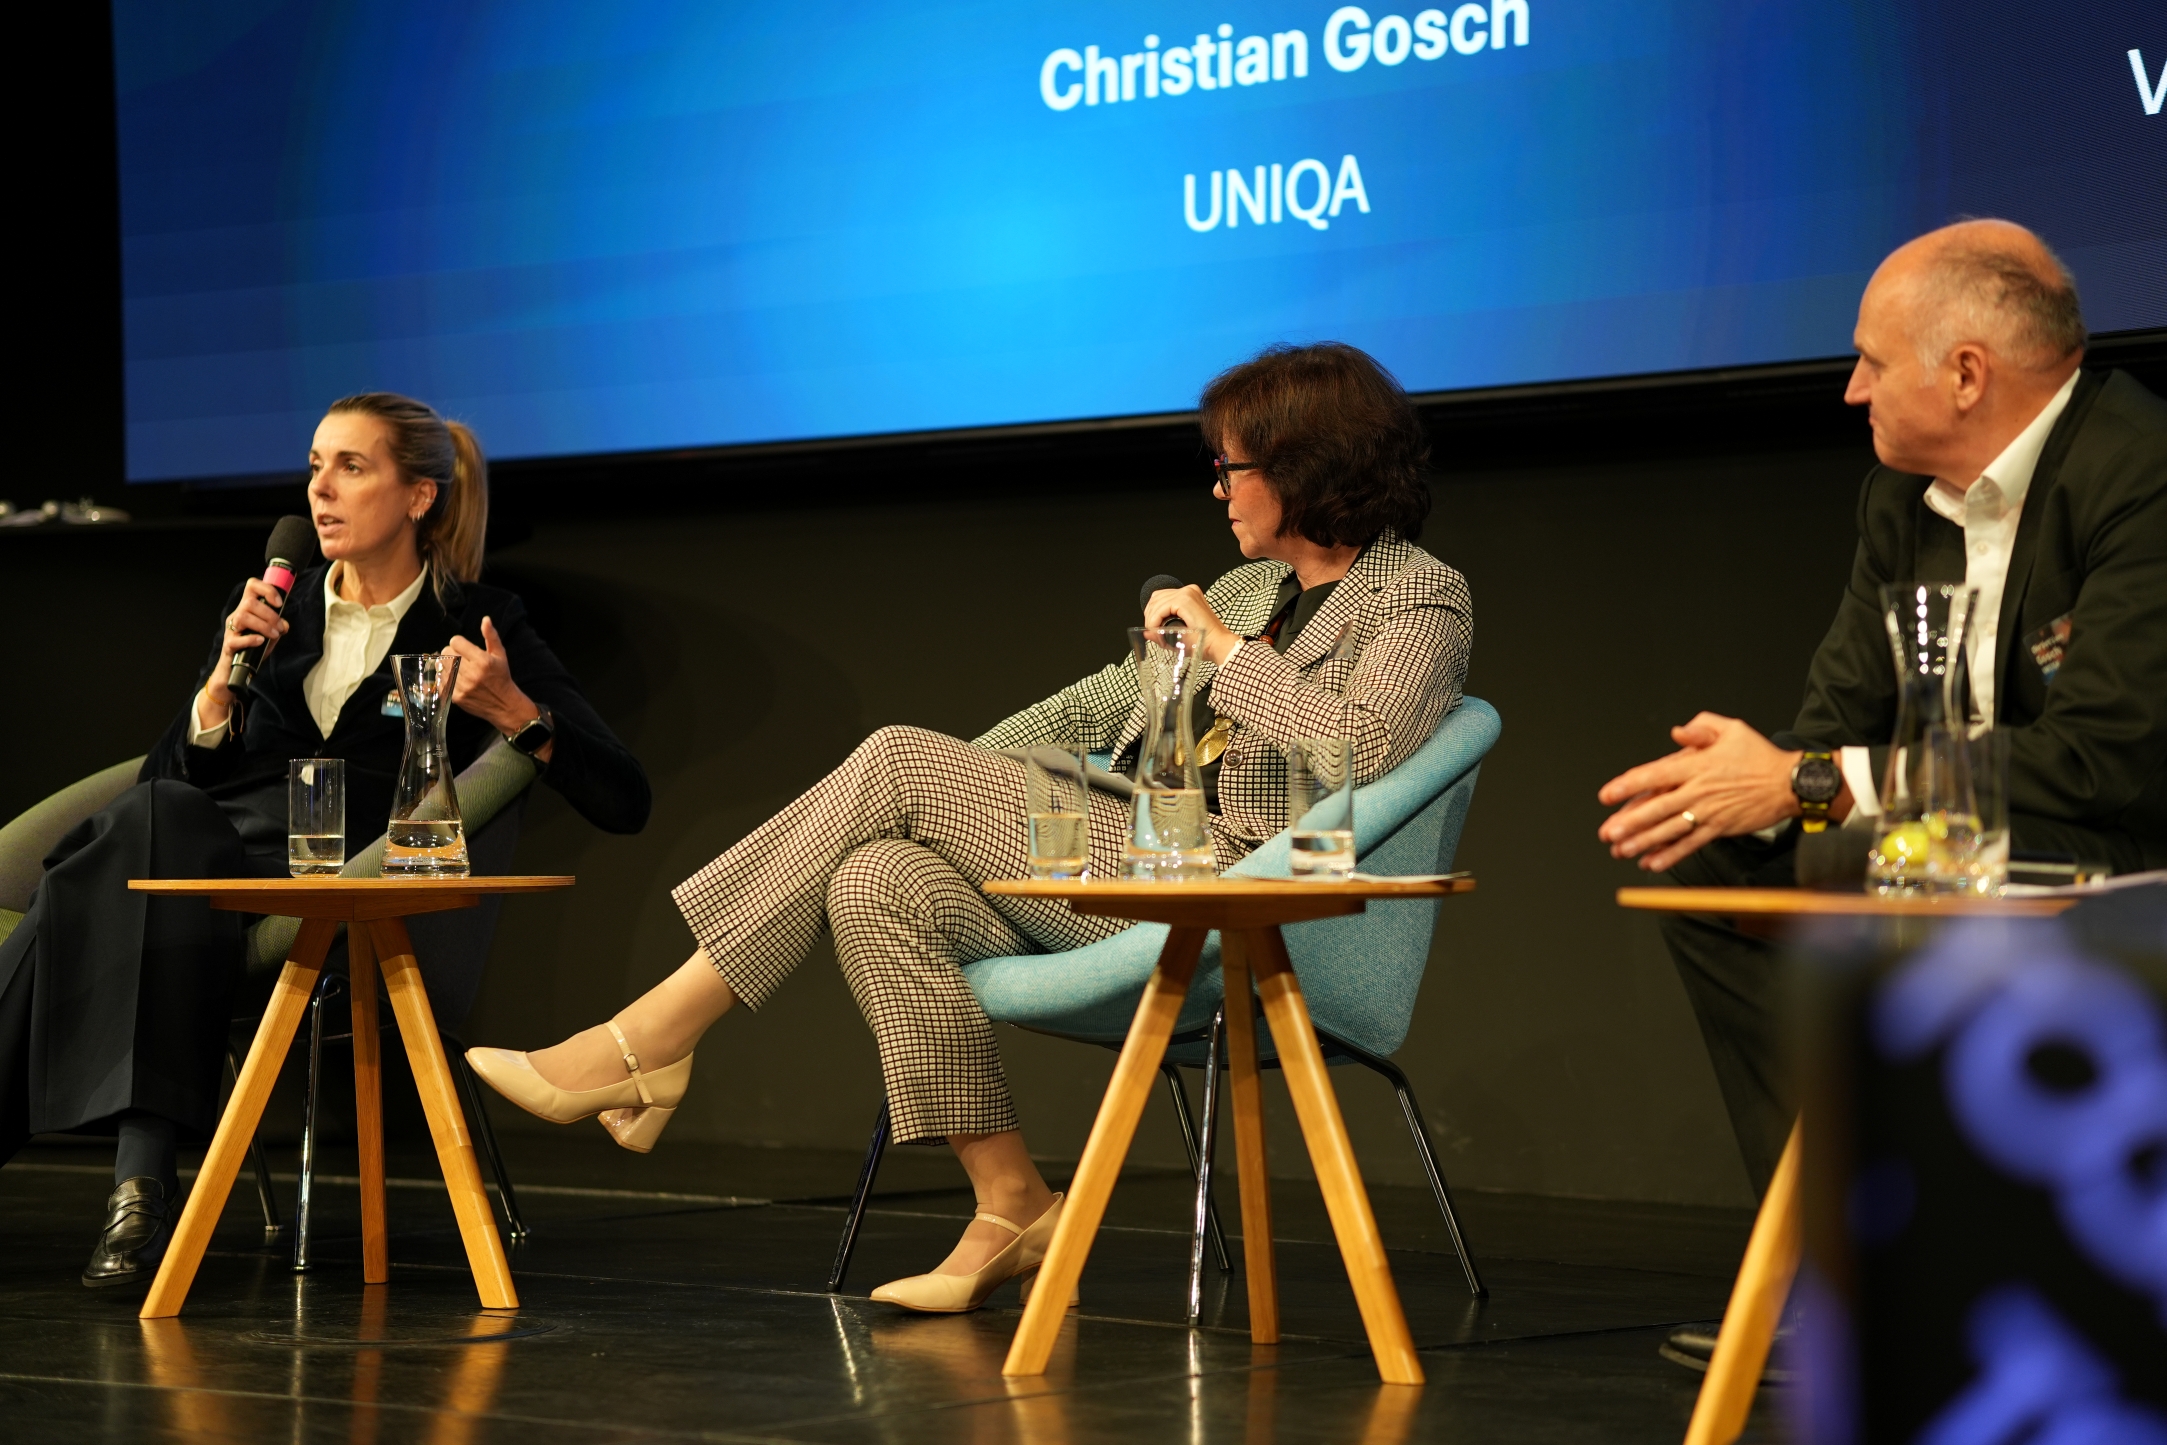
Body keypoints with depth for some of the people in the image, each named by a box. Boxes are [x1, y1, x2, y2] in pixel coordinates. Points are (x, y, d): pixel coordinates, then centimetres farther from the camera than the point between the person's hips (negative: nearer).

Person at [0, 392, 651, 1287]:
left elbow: (624, 802, 3)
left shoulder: (481, 626, 9)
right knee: (155, 818, -32)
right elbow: (168, 779, 14)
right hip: (204, 852, 4)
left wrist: (516, 715, -10)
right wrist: (225, 677, 0)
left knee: (152, 832, -32)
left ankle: (140, 1185, -42)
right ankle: (139, 1177, -41)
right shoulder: (266, 610, 21)